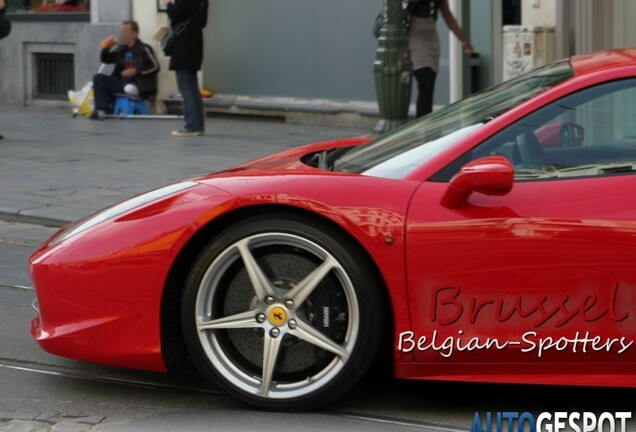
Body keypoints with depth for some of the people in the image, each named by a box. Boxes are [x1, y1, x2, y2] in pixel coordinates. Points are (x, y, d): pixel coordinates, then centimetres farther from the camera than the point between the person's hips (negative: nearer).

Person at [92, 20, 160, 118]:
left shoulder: (143, 49, -6)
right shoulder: (121, 49, 13)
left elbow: (155, 67, -13)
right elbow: (106, 60, 21)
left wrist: (136, 71, -23)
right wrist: (106, 48, 0)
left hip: (138, 85, -6)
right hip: (120, 83, 6)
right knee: (98, 78, -10)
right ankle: (106, 107, -15)